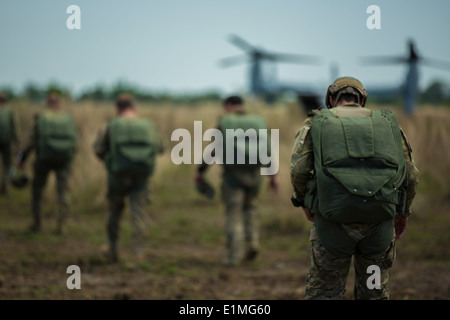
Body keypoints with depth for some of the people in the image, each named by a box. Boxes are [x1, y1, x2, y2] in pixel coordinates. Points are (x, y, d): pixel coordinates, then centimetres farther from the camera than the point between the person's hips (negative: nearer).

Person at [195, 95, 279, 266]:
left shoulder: (224, 123, -4)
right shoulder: (257, 122, 4)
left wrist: (200, 171, 2)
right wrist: (273, 175, 2)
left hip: (233, 174, -3)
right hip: (253, 174, 3)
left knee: (233, 214, 3)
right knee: (249, 207, 25)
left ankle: (234, 256, -3)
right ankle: (252, 242, 9)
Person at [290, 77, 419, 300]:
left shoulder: (315, 123, 11)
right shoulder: (387, 123, 16)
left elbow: (299, 170, -3)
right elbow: (410, 174, 10)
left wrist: (304, 202, 15)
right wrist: (403, 214, 23)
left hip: (334, 221, -2)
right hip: (379, 222, 2)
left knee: (324, 292, 8)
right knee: (374, 293, 14)